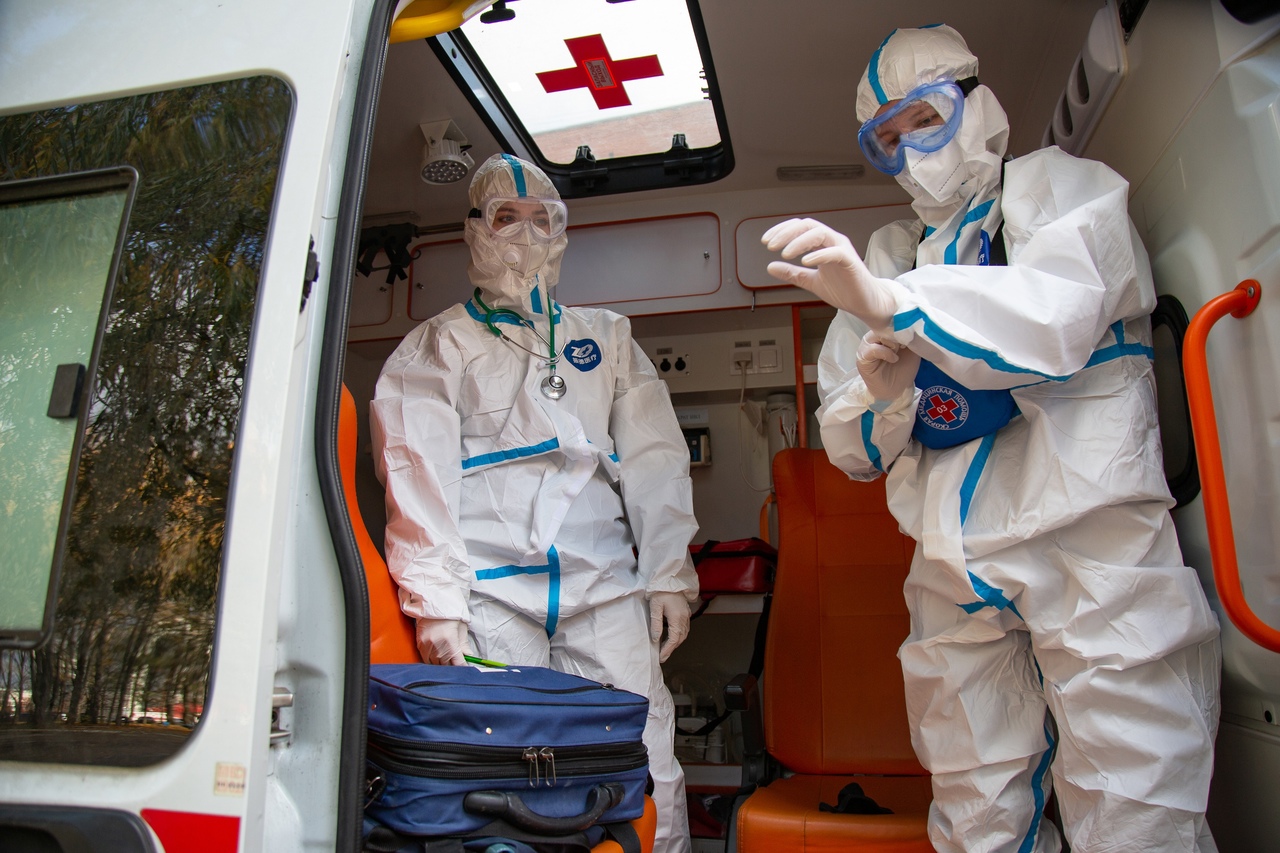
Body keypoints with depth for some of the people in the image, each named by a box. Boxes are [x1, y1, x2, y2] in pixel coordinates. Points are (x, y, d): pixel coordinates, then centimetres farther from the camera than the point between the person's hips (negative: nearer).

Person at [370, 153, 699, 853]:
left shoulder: (607, 336, 20)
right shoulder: (437, 347, 12)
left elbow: (654, 459, 14)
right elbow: (419, 477, 1)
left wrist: (668, 576, 6)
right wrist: (435, 604, -8)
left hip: (607, 588, 2)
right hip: (491, 591, -2)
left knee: (647, 774, -1)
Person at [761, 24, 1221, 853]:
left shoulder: (1060, 187, 10)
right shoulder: (886, 256, 20)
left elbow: (1057, 317, -15)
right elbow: (851, 447, 15)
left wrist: (888, 302, -29)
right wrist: (880, 398, -8)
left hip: (1089, 537, -3)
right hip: (955, 569, 4)